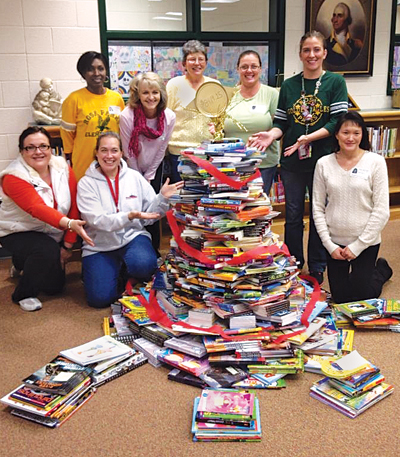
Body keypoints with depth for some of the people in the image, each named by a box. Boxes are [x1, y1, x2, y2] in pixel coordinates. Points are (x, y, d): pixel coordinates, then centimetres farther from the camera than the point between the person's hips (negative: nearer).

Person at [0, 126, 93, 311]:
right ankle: (23, 294, -9)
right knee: (48, 251, -36)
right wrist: (69, 224, -55)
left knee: (55, 286, 12)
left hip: (52, 234, 5)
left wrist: (68, 245, -17)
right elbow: (37, 208, -39)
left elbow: (74, 207, -14)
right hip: (18, 233, -5)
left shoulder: (64, 170, -12)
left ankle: (22, 265, 41)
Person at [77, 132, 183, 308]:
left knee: (143, 264, -34)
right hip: (100, 245, 0)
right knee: (100, 298, -17)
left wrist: (163, 198, -15)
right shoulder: (86, 183, -4)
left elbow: (150, 215, 4)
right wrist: (129, 216, -32)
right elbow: (98, 220, -17)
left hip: (132, 236, 1)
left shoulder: (134, 177, 3)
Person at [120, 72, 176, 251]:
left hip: (154, 168, 2)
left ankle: (153, 250, 22)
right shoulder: (127, 116, -25)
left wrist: (149, 176, -1)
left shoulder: (169, 117, -16)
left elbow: (161, 149, -4)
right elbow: (128, 152, -15)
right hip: (132, 169, -2)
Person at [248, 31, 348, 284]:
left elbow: (338, 121, -10)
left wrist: (309, 137, -21)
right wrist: (271, 135, -14)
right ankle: (293, 266, 27)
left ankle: (317, 268, 25)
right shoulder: (289, 85, 7)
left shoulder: (335, 82, -1)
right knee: (293, 215, 10)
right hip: (292, 161, 2)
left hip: (323, 159, -2)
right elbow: (282, 122, 7)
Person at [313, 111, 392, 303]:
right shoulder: (324, 164, -4)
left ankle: (381, 269, 36)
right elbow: (318, 208, -1)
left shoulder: (375, 162, -9)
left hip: (366, 243, -2)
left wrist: (357, 246, -11)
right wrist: (329, 245, -7)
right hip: (335, 241, 2)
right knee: (340, 298, 13)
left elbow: (382, 210, -10)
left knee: (361, 298, 7)